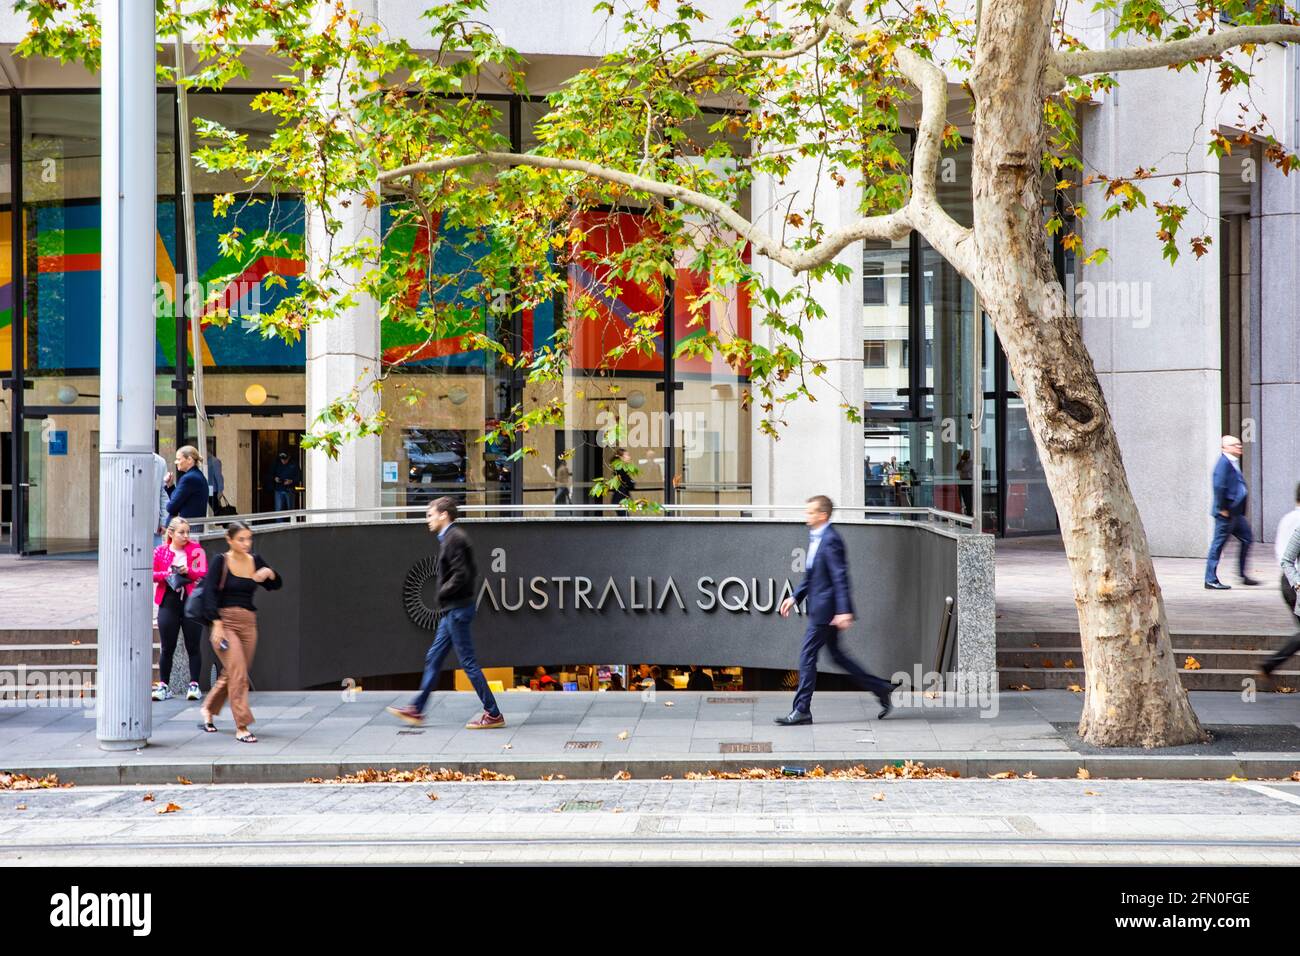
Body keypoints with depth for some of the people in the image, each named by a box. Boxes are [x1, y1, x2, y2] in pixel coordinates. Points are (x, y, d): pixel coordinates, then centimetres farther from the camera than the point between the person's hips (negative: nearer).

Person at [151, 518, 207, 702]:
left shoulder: (196, 550, 4)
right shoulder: (160, 551, 6)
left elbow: (204, 574, -3)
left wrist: (188, 571, -21)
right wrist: (166, 574, -14)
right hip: (169, 603, 1)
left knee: (193, 647, 1)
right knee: (167, 648, 4)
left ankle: (194, 685, 6)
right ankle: (163, 686, 10)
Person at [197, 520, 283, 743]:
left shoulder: (255, 560, 8)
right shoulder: (220, 561, -5)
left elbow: (276, 585, 15)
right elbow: (210, 593, -9)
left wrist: (269, 573, -8)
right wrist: (217, 625, -16)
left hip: (248, 624, 5)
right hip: (225, 622, -5)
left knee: (231, 674, 13)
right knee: (238, 674, -13)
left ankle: (207, 709, 38)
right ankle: (241, 727, -10)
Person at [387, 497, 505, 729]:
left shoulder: (454, 539, -15)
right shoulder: (449, 538, 16)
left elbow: (461, 575, -23)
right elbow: (470, 572, 20)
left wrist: (442, 594, -13)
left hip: (457, 609, -10)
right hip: (452, 610, 10)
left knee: (468, 662, -6)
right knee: (433, 659, 13)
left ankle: (493, 714, -1)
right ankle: (416, 710, 19)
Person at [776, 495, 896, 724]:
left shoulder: (830, 540, -17)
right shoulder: (816, 538, 14)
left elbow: (840, 577, -21)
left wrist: (843, 611, -25)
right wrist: (795, 597, 16)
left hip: (825, 609, -10)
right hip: (820, 608, 10)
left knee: (808, 655, -5)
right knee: (836, 654, 15)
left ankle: (802, 710, 2)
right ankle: (881, 689, 21)